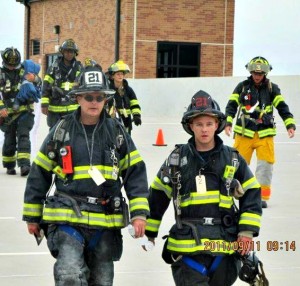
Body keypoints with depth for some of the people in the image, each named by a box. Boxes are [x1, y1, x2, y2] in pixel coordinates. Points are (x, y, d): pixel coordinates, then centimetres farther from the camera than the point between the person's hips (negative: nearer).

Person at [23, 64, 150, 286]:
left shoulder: (117, 132, 5)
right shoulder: (61, 131, 2)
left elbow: (135, 172, 5)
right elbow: (39, 174, 8)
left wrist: (139, 213, -6)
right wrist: (32, 216, 10)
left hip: (106, 222, 2)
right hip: (67, 217, -2)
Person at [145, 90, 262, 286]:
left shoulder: (233, 159, 6)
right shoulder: (177, 159, 4)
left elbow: (252, 194, 9)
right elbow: (158, 195, 12)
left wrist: (247, 231, 0)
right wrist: (149, 231, 15)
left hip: (225, 247, 2)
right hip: (187, 246, -2)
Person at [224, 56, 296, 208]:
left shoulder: (272, 88, 6)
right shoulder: (242, 87, 4)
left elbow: (282, 107, 4)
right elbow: (231, 105, 2)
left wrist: (290, 124, -8)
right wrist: (228, 123, -12)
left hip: (265, 133, 1)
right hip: (244, 133, 0)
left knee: (266, 164, -6)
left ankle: (262, 197, 2)